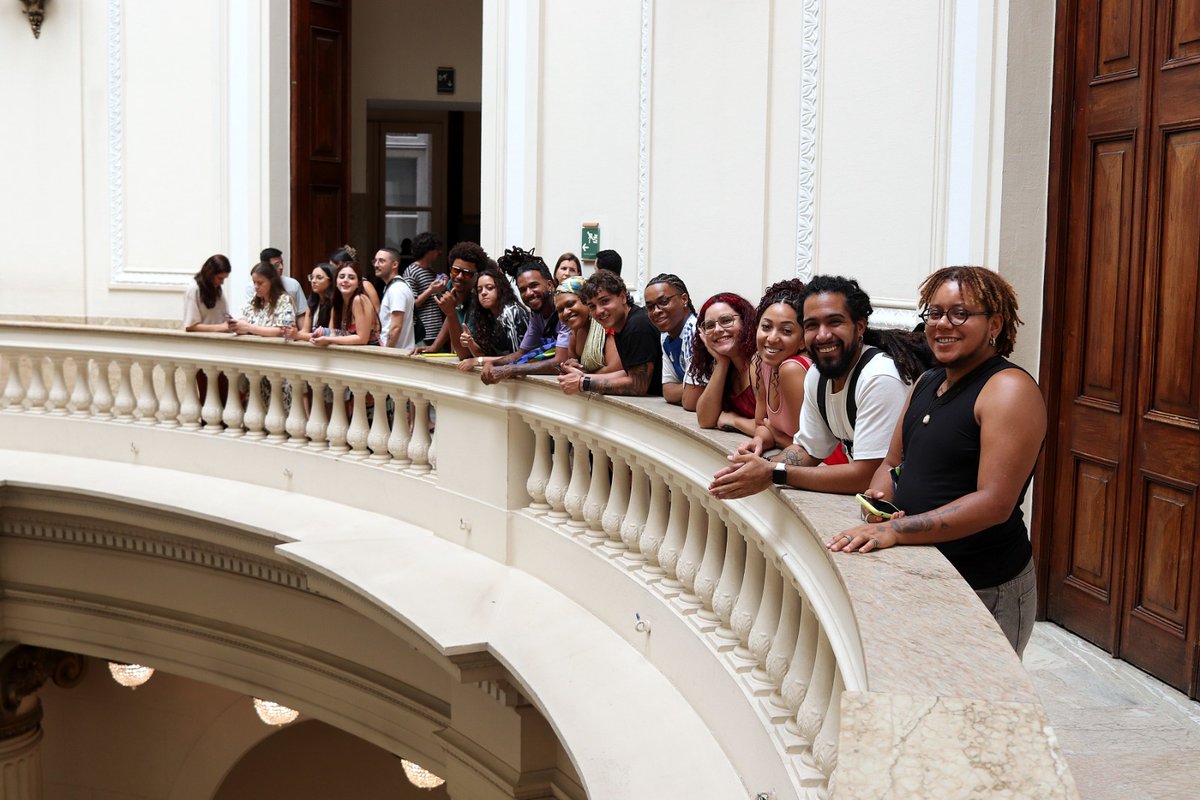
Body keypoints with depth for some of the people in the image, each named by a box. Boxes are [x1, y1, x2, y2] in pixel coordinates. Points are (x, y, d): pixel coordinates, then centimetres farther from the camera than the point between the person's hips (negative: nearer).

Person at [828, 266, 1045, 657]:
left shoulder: (1009, 389, -16)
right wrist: (877, 505, -7)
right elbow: (893, 462, 16)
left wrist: (895, 531, -30)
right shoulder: (927, 383, 11)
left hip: (986, 591, -8)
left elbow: (995, 503, -24)